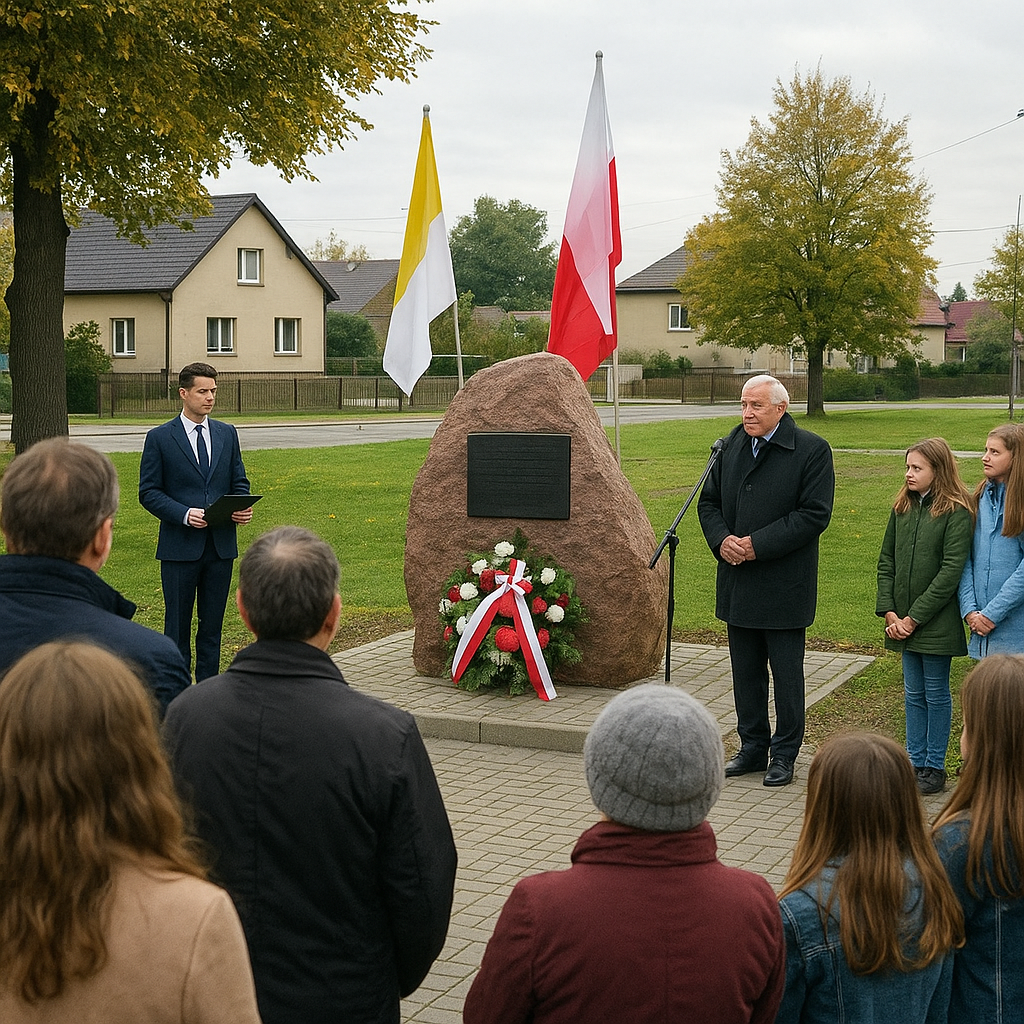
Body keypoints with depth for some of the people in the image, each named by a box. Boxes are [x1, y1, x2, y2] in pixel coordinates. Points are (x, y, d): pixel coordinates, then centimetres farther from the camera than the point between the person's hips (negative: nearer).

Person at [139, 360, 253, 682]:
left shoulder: (227, 433, 10)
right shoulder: (160, 438, -2)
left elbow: (239, 481, 15)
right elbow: (148, 492, -4)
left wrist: (243, 508, -7)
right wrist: (184, 514, -19)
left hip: (221, 544, 4)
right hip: (180, 546, -4)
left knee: (212, 625, 9)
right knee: (178, 625, 3)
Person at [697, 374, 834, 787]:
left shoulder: (811, 450, -9)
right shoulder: (731, 445, 9)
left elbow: (815, 513, -15)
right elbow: (709, 501, 14)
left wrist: (758, 545, -18)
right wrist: (721, 540, -7)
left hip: (784, 586, -6)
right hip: (738, 583, 6)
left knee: (786, 672, 4)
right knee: (745, 671, 14)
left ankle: (784, 754, 17)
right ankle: (752, 747, 27)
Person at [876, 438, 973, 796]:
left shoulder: (957, 512, -11)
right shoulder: (902, 508, 7)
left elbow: (951, 571, -15)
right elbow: (886, 561, 9)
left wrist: (914, 618, -15)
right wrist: (889, 611, -3)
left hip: (937, 622, -5)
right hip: (903, 622, 5)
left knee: (936, 693, 5)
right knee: (913, 693, 12)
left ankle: (935, 767, 15)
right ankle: (915, 762, 21)